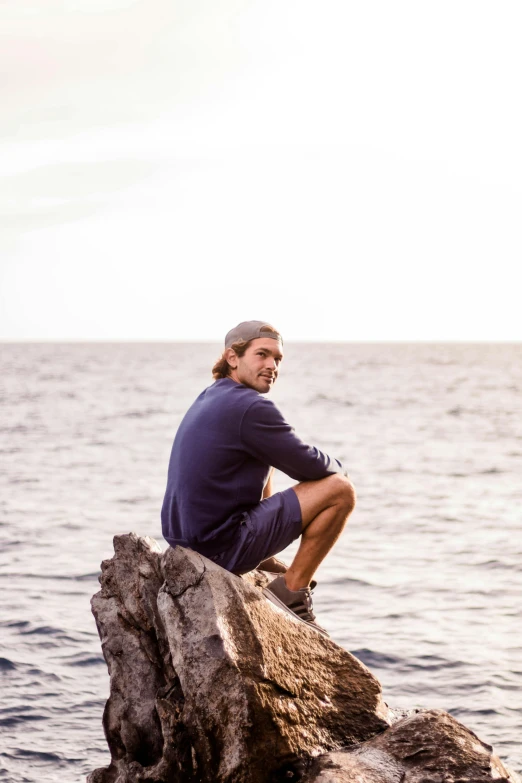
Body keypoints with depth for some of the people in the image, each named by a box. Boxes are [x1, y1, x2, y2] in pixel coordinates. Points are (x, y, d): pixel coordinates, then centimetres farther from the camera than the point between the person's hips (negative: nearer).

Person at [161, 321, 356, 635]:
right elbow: (312, 468, -10)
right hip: (222, 547, -10)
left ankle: (269, 565, 29)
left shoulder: (209, 399, 14)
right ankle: (292, 590, 1)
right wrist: (339, 467, 13)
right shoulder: (251, 407, -17)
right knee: (341, 490, -6)